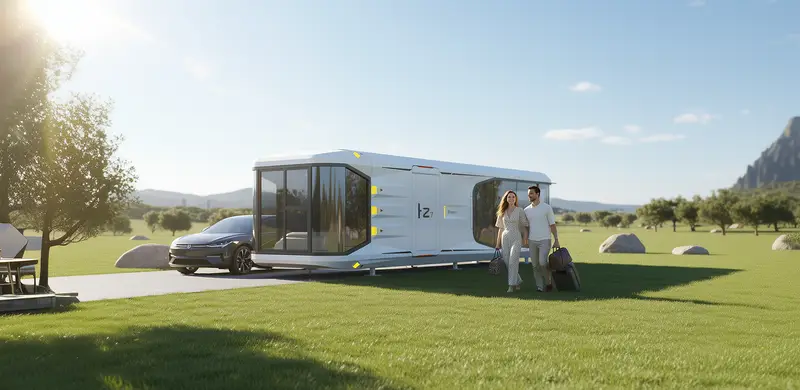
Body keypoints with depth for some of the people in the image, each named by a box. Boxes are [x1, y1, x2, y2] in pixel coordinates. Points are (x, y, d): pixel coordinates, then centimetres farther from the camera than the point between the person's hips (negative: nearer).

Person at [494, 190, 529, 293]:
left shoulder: (519, 211, 0)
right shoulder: (502, 212, 10)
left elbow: (524, 226, 2)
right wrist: (498, 243, 13)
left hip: (516, 238, -4)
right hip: (505, 238, 4)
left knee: (513, 262, -14)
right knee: (507, 262, 5)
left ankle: (512, 285, -9)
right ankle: (518, 281, 24)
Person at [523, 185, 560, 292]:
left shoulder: (547, 208, -4)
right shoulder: (527, 210, 7)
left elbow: (552, 225, -3)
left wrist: (556, 240, -7)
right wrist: (526, 241, 9)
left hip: (544, 240, -4)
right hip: (532, 241, 4)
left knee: (542, 262, -16)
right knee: (535, 265, 3)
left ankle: (548, 281, 7)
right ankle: (539, 286, 12)